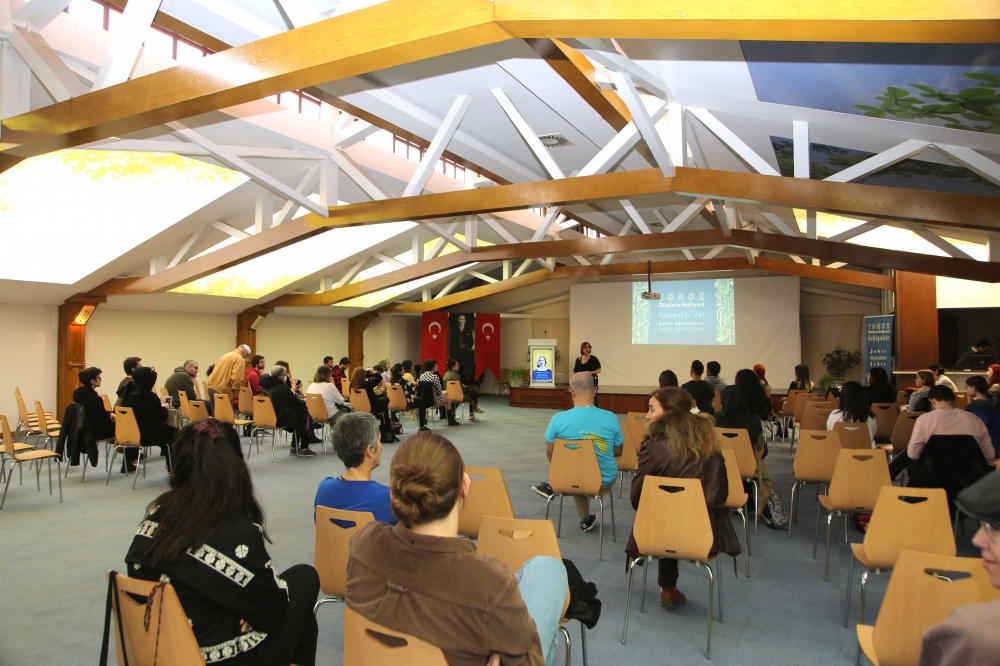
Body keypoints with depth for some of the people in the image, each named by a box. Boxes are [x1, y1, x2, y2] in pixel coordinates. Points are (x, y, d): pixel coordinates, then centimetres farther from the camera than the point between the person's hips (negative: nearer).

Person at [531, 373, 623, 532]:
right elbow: (618, 452, -1)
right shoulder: (611, 418, -17)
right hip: (605, 481, 0)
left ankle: (585, 519, 46)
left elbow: (550, 454, -5)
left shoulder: (559, 419, -19)